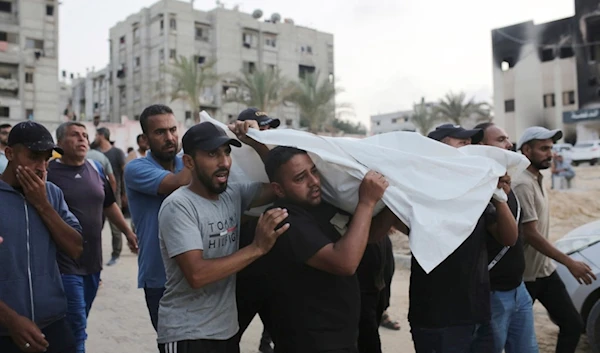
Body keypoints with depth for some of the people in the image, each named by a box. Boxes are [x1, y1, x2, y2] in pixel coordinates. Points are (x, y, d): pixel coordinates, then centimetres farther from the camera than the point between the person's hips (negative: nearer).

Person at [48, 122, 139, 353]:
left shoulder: (95, 168, 8)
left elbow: (108, 204, 20)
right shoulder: (48, 171, -10)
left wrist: (128, 232, 20)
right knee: (76, 329, -3)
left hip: (92, 262, 6)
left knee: (77, 326, 18)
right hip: (65, 264, -6)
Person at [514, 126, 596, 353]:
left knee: (573, 325, 8)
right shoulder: (523, 184, -21)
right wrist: (570, 263, -23)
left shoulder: (537, 180, 9)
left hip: (546, 271, 9)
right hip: (526, 276, -9)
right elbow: (531, 235, -24)